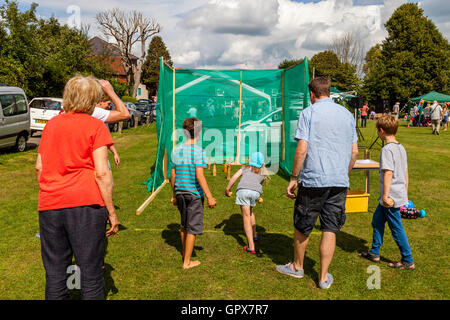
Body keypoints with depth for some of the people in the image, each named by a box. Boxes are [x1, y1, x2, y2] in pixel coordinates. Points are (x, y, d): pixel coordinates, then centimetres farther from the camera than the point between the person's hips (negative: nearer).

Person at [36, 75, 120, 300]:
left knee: (54, 272, 13)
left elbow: (39, 167, 14)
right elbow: (101, 173, -8)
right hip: (86, 204, -4)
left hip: (49, 205, 5)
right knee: (91, 273, 4)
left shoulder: (51, 124, 12)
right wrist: (111, 211, -4)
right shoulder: (95, 126, -3)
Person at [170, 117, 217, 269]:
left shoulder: (176, 151, 5)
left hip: (180, 193, 6)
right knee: (192, 228, 4)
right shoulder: (198, 151, -14)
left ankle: (185, 254, 36)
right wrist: (209, 197, -16)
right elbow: (199, 175, -20)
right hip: (194, 194, -6)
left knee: (184, 226, 21)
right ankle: (187, 262, 11)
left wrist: (174, 195, 19)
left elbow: (173, 175, 8)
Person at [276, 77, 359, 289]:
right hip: (339, 182, 4)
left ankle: (297, 266, 31)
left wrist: (294, 178, -4)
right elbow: (354, 151, 12)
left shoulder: (308, 113, -4)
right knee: (330, 230, 9)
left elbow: (302, 149, -12)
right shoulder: (347, 114, 11)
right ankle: (324, 277, 15)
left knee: (302, 226, 13)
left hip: (313, 180, -4)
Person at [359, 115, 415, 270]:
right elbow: (406, 172, 14)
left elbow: (388, 173, -23)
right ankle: (374, 253, 29)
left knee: (396, 228, 2)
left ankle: (408, 261, 13)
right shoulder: (401, 148, 9)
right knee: (377, 220, 19)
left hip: (391, 197, -9)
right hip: (400, 194, 9)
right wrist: (405, 192, 22)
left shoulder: (387, 149, -18)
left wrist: (385, 195, -21)